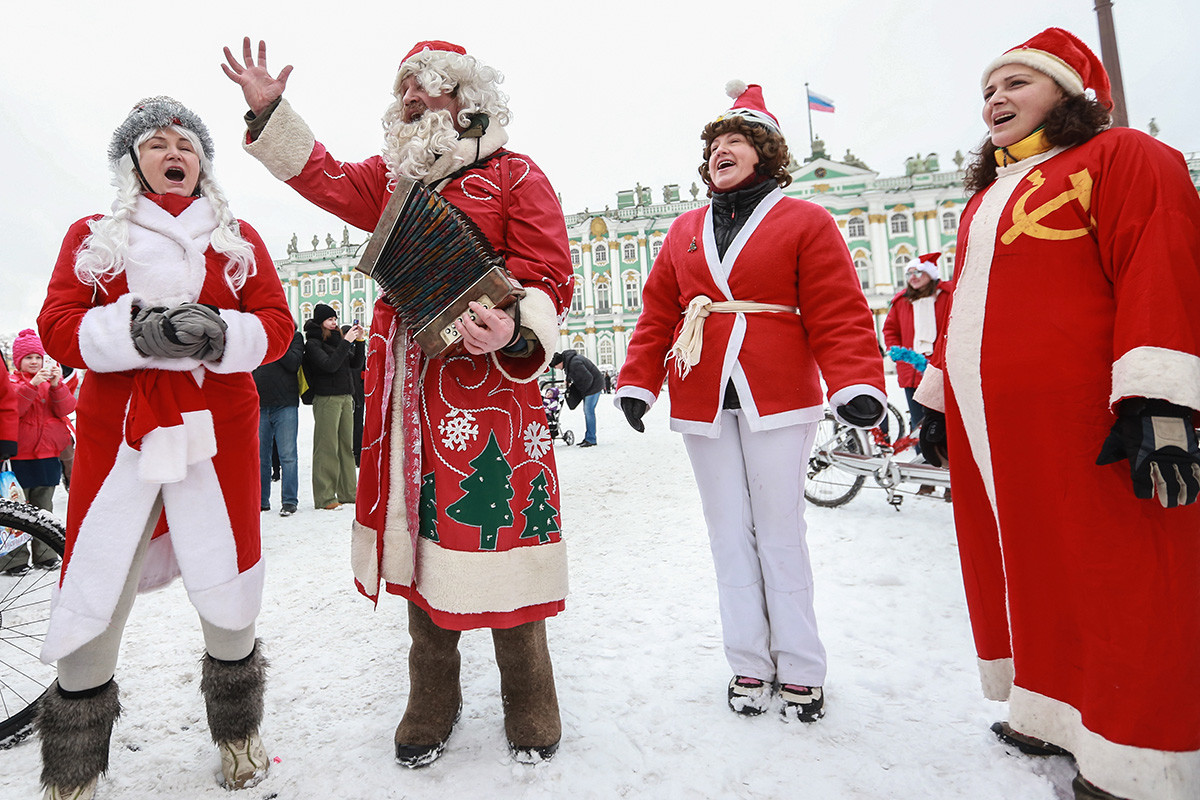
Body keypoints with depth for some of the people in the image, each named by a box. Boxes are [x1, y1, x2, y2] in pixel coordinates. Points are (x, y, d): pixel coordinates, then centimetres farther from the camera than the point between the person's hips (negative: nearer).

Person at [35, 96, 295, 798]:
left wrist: (220, 334, -17)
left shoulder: (239, 238, 14)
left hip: (220, 430, 0)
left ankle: (238, 732, 31)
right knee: (89, 616, 1)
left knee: (230, 607, 5)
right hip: (116, 432, 0)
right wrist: (138, 331, -17)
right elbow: (59, 328, 2)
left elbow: (278, 325, 3)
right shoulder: (91, 236, 14)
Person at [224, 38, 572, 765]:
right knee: (420, 543, 10)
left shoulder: (516, 176, 1)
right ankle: (432, 707, 29)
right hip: (408, 388, 6)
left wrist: (514, 329, -26)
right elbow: (322, 176, 28)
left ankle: (530, 710, 19)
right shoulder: (392, 179, 21)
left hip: (490, 385, -6)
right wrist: (269, 110, 19)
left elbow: (550, 277, -7)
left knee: (498, 544, -4)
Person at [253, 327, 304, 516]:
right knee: (260, 456, 9)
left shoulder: (293, 336, 7)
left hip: (285, 404, -3)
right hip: (259, 405, 4)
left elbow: (294, 363, -9)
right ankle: (261, 500, 19)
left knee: (288, 455, -4)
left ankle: (289, 501, 3)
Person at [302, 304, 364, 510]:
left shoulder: (337, 339, 16)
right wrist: (346, 342, -16)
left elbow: (356, 364, 14)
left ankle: (348, 493, 16)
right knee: (327, 448, -5)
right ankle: (324, 497, 0)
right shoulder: (312, 343, -4)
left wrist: (358, 341, 3)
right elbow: (329, 365, -18)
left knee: (347, 446, 9)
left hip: (346, 398, 7)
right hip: (326, 398, -7)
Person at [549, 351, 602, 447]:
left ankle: (591, 440, -7)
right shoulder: (569, 360, 4)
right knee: (586, 411, 11)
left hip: (594, 385, -10)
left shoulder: (574, 363, -27)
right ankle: (588, 438, 16)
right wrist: (569, 381, 5)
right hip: (588, 386, 10)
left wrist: (583, 390, -12)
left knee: (589, 411, -10)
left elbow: (588, 378, -26)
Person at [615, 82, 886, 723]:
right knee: (729, 533, 9)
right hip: (701, 401, 4)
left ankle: (800, 671, 17)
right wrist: (636, 381, 4)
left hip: (777, 400, -4)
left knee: (780, 531, 2)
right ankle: (749, 666, 21)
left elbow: (838, 315, -4)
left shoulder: (804, 221, 4)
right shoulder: (684, 231, 16)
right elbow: (657, 315, 13)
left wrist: (856, 385, -17)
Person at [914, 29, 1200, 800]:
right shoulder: (985, 196, 24)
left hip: (1081, 421, -7)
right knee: (1021, 568, 14)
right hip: (984, 429, 8)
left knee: (1116, 581, -1)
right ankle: (1053, 717, 30)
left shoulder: (1120, 158, 1)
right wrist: (938, 401, 21)